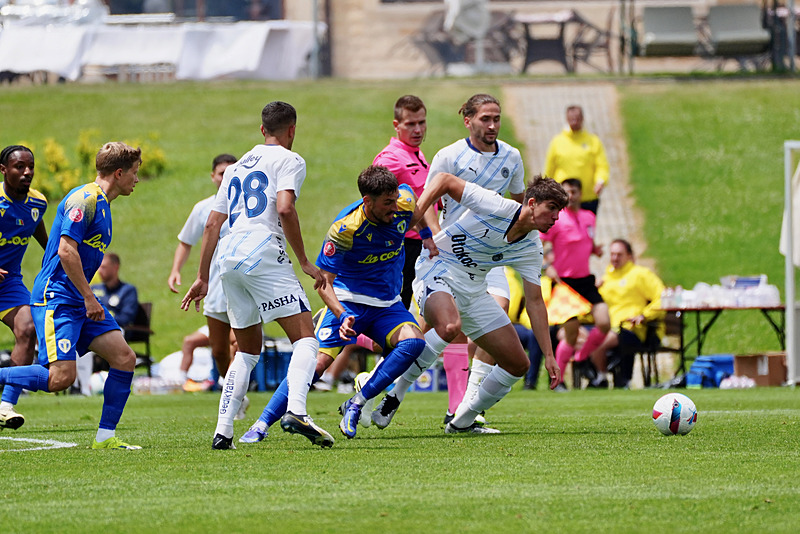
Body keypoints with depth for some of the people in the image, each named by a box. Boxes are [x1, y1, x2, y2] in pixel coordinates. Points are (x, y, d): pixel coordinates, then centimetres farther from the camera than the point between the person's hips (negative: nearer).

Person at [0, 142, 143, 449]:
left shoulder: (101, 204, 19)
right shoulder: (85, 199, -13)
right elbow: (66, 250, -21)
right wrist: (89, 299, -18)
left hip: (81, 301, 10)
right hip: (56, 296, -10)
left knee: (124, 357, -2)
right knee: (61, 377, -20)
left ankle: (105, 437, 1)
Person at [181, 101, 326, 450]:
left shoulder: (237, 168, 27)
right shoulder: (289, 160, 6)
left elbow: (212, 224, 24)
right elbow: (285, 209, -11)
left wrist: (202, 277, 26)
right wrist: (305, 263, -6)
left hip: (228, 260, 7)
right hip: (262, 253, -7)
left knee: (248, 349, 18)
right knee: (305, 336, -8)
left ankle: (223, 431, 8)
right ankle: (297, 411, -32)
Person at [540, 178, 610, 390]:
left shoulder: (589, 217, 9)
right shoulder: (556, 220, -10)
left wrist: (595, 249, 1)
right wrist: (547, 267, -24)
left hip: (585, 279, 5)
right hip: (565, 282, -5)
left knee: (604, 323, -11)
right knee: (571, 335, -6)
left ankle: (582, 358, 15)